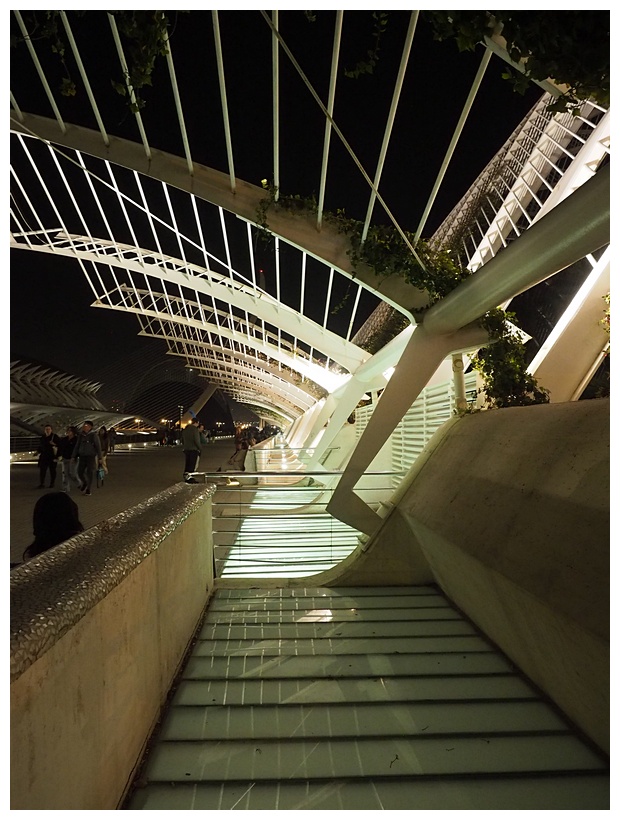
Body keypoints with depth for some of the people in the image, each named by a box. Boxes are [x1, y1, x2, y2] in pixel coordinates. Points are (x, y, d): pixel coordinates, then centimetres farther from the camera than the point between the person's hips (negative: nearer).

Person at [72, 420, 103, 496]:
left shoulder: (94, 435, -6)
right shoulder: (80, 436, 9)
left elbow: (98, 447, -7)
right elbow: (76, 447, 15)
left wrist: (99, 458, -11)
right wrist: (73, 456, 11)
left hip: (91, 457, -4)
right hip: (82, 456, 4)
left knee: (89, 473, 0)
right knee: (80, 472, 3)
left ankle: (88, 490, 10)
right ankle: (84, 484, 31)